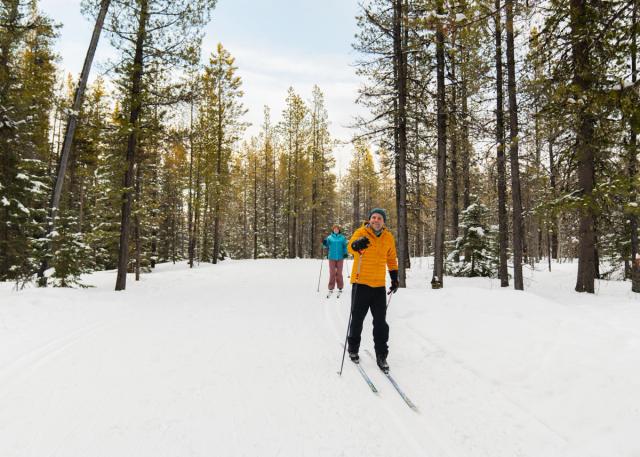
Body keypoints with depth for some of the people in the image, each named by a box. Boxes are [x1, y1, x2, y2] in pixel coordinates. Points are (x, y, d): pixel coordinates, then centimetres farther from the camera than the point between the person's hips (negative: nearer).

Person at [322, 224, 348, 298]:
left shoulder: (342, 238, 4)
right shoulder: (329, 237, 4)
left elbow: (345, 246, 7)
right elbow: (327, 246, 7)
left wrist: (345, 253, -7)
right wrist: (324, 243, -14)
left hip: (340, 257, 0)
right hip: (332, 257, 1)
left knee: (339, 273, 3)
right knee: (332, 273, 2)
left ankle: (340, 288, 12)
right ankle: (331, 289, 9)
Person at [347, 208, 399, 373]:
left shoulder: (389, 238, 5)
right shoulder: (361, 232, -8)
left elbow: (392, 259, 19)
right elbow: (351, 246, -29)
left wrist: (394, 278, 15)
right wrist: (357, 244, -51)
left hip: (379, 286, 3)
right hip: (361, 284, -3)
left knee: (380, 323, 6)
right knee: (357, 319, 9)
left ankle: (381, 356, 18)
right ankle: (353, 349, 30)